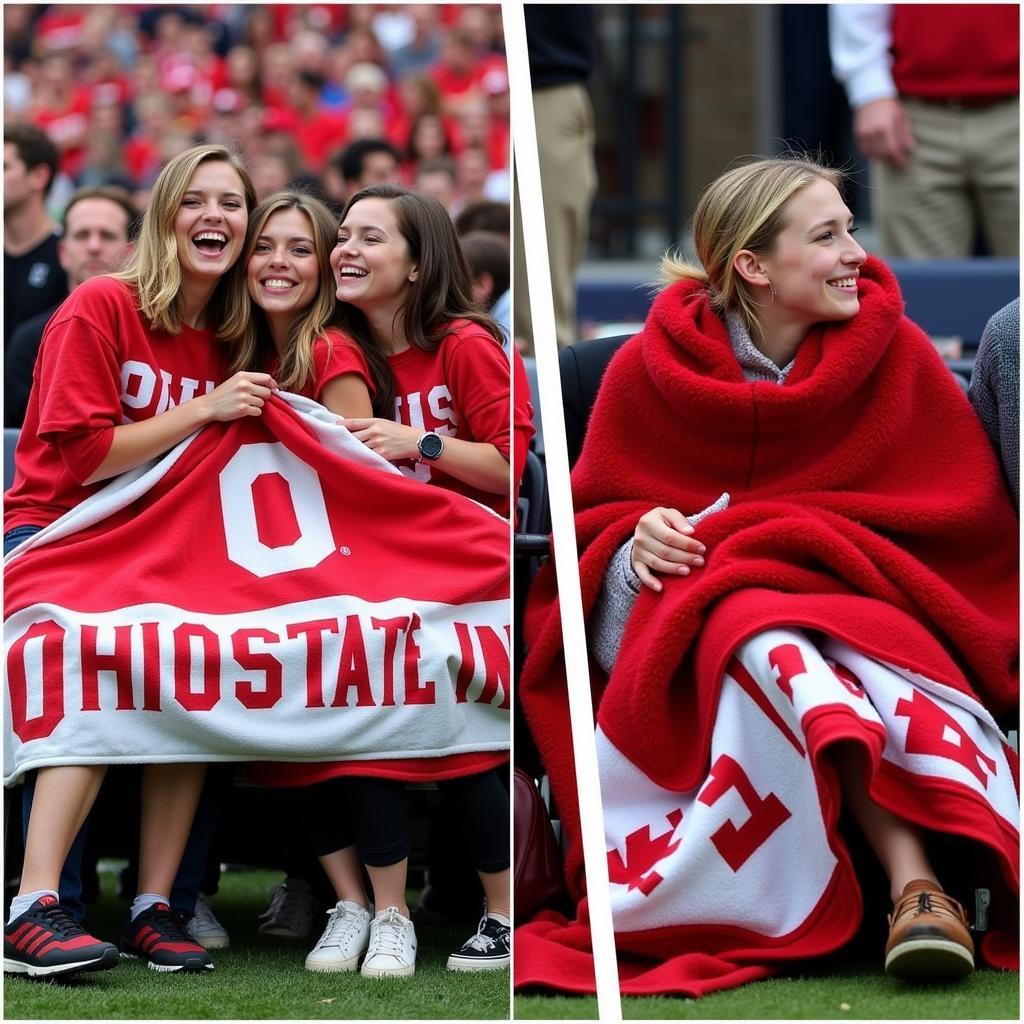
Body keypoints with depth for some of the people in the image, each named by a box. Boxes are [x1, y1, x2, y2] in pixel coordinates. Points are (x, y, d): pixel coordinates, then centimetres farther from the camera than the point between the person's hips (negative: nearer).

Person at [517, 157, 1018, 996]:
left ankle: (920, 888, -55)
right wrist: (637, 541, -14)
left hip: (865, 602, 0)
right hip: (699, 606, 0)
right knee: (759, 631, -38)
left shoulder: (891, 350, -2)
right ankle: (921, 879, -54)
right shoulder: (651, 371, -1)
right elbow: (594, 520, 10)